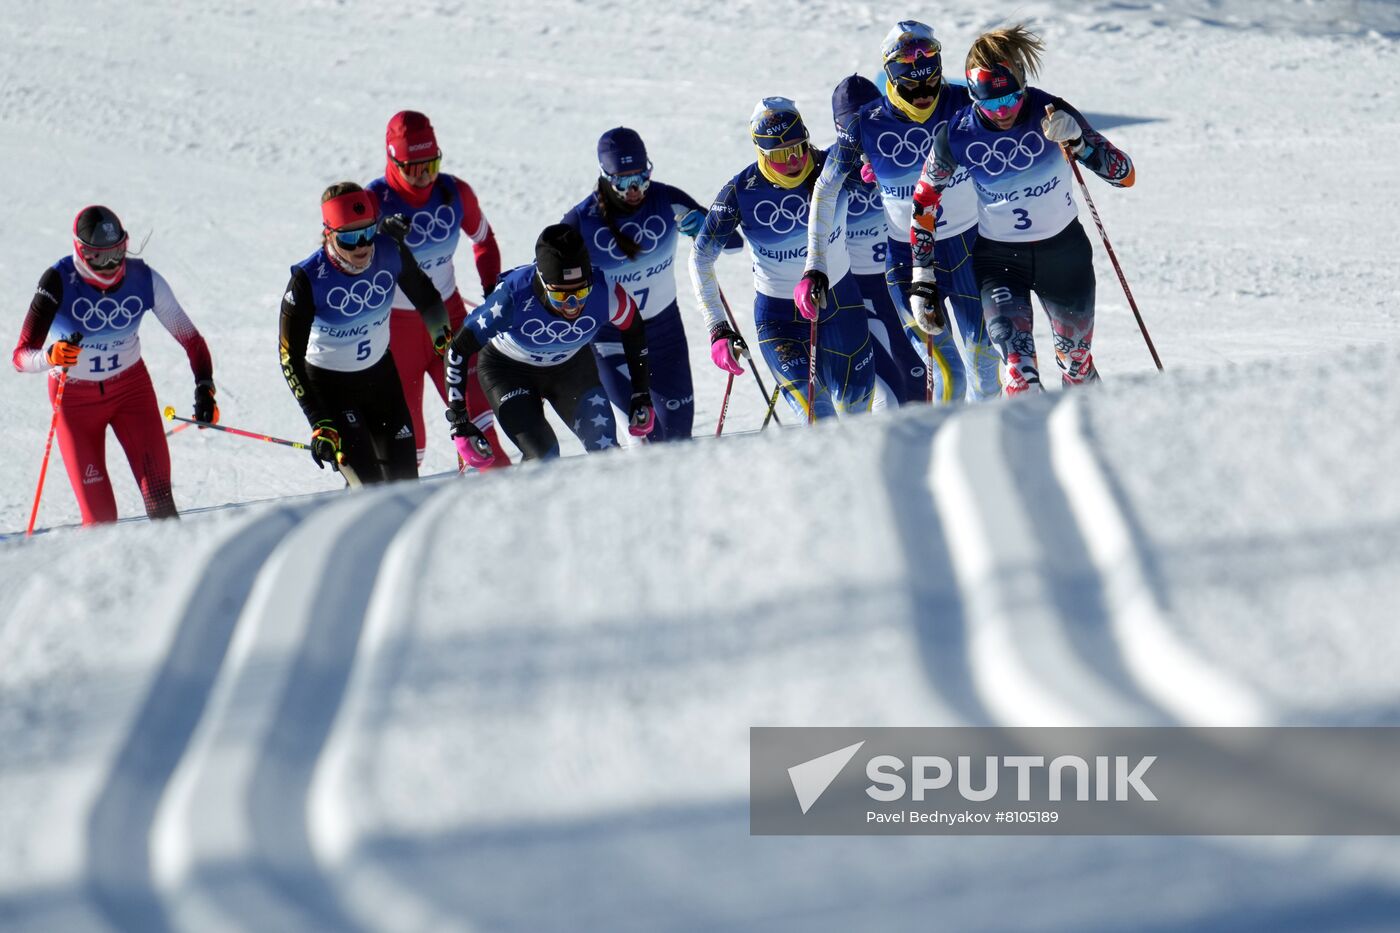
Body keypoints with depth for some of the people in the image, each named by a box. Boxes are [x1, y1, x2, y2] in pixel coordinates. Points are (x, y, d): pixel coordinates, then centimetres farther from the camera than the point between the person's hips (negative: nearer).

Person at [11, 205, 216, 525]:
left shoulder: (144, 279, -15)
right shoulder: (58, 282, -22)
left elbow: (190, 339, -5)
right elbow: (21, 356, -26)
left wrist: (205, 388, -18)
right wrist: (52, 356, -47)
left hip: (131, 387, 2)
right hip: (75, 399, -2)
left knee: (158, 493, -14)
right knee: (100, 515, -8)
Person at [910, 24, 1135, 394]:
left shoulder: (1051, 114, -18)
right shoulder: (956, 135, -16)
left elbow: (1125, 175, -19)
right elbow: (924, 204, -1)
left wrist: (1079, 142, -36)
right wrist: (922, 280, -2)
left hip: (1063, 251, 1)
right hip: (997, 257, -1)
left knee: (1077, 360, 18)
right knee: (1018, 364, -23)